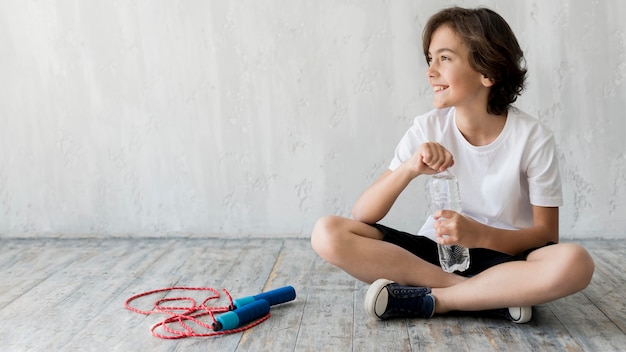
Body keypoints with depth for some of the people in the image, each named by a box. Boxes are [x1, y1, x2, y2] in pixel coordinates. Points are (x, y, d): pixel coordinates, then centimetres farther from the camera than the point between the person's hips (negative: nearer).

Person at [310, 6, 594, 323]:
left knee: (574, 262, -35)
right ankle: (495, 295, -19)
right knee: (328, 234, -20)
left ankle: (427, 299, -20)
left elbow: (546, 232, -7)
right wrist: (408, 169, -28)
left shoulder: (532, 137, -11)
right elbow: (361, 216, -9)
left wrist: (481, 235, -26)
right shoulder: (428, 129, -6)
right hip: (436, 252, 3)